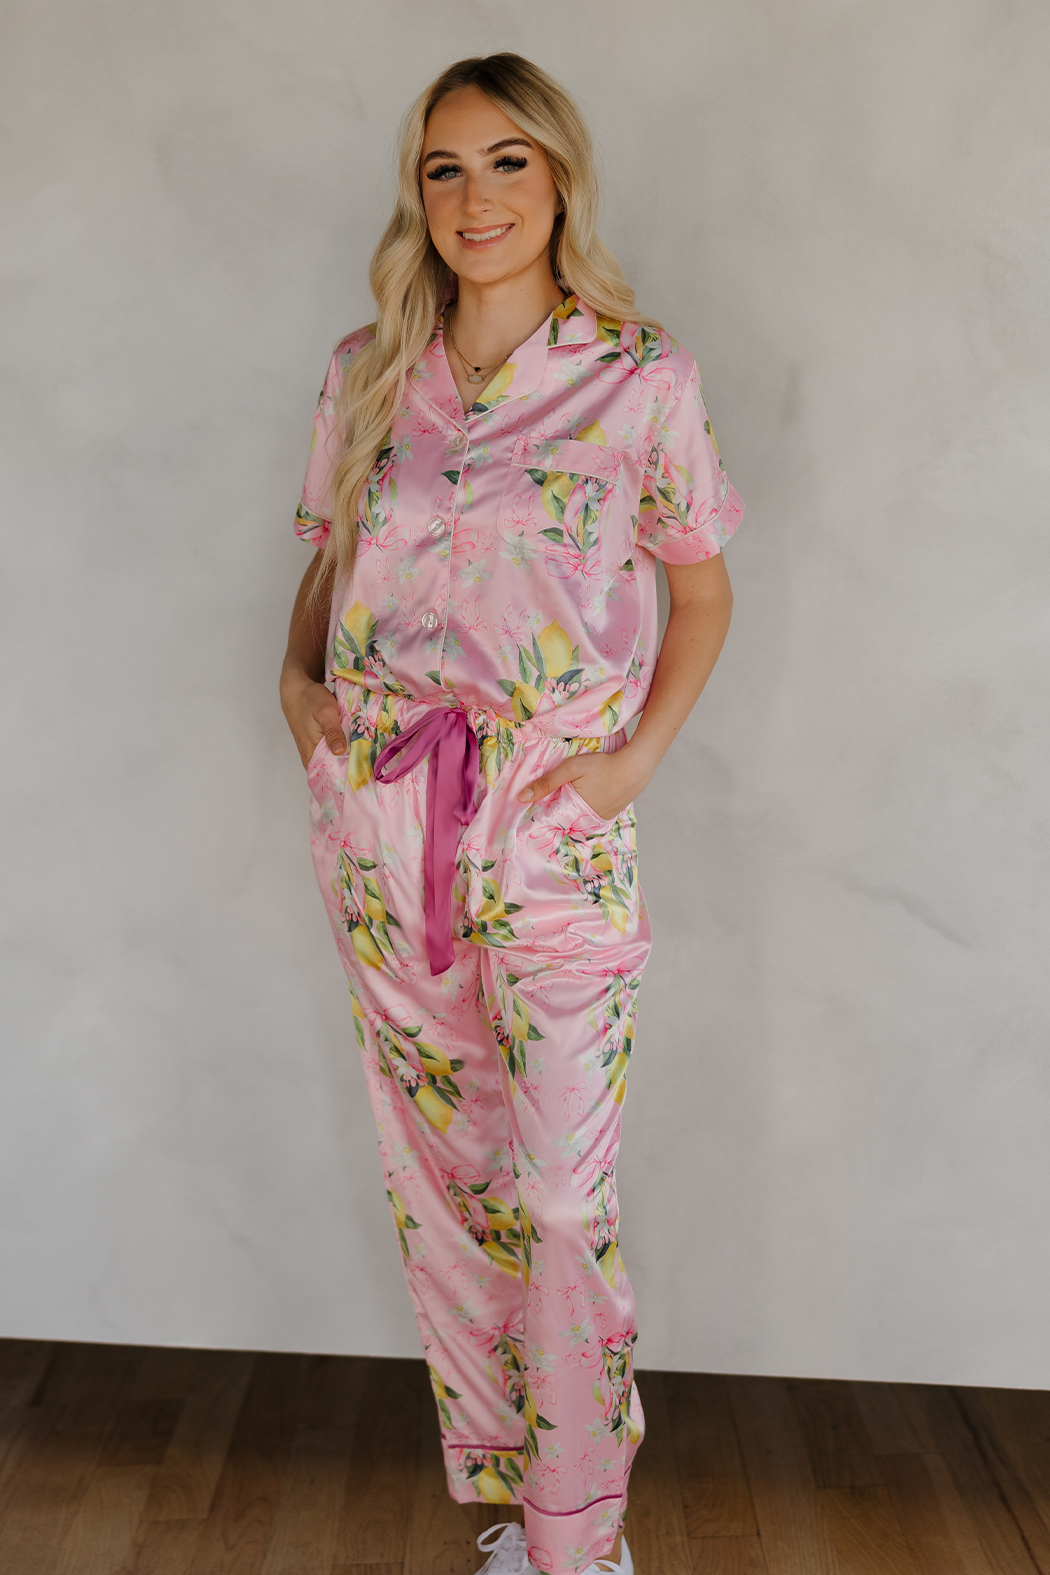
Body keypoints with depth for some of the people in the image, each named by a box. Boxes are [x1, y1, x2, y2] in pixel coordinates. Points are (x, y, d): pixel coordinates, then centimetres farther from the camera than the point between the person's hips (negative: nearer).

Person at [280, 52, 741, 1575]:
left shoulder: (643, 375, -2)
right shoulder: (366, 370, 8)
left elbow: (703, 592, 7)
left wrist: (634, 758, -5)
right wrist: (299, 677, 2)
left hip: (558, 836, -3)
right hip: (378, 819, 4)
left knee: (561, 1205, -1)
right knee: (437, 1177, 12)